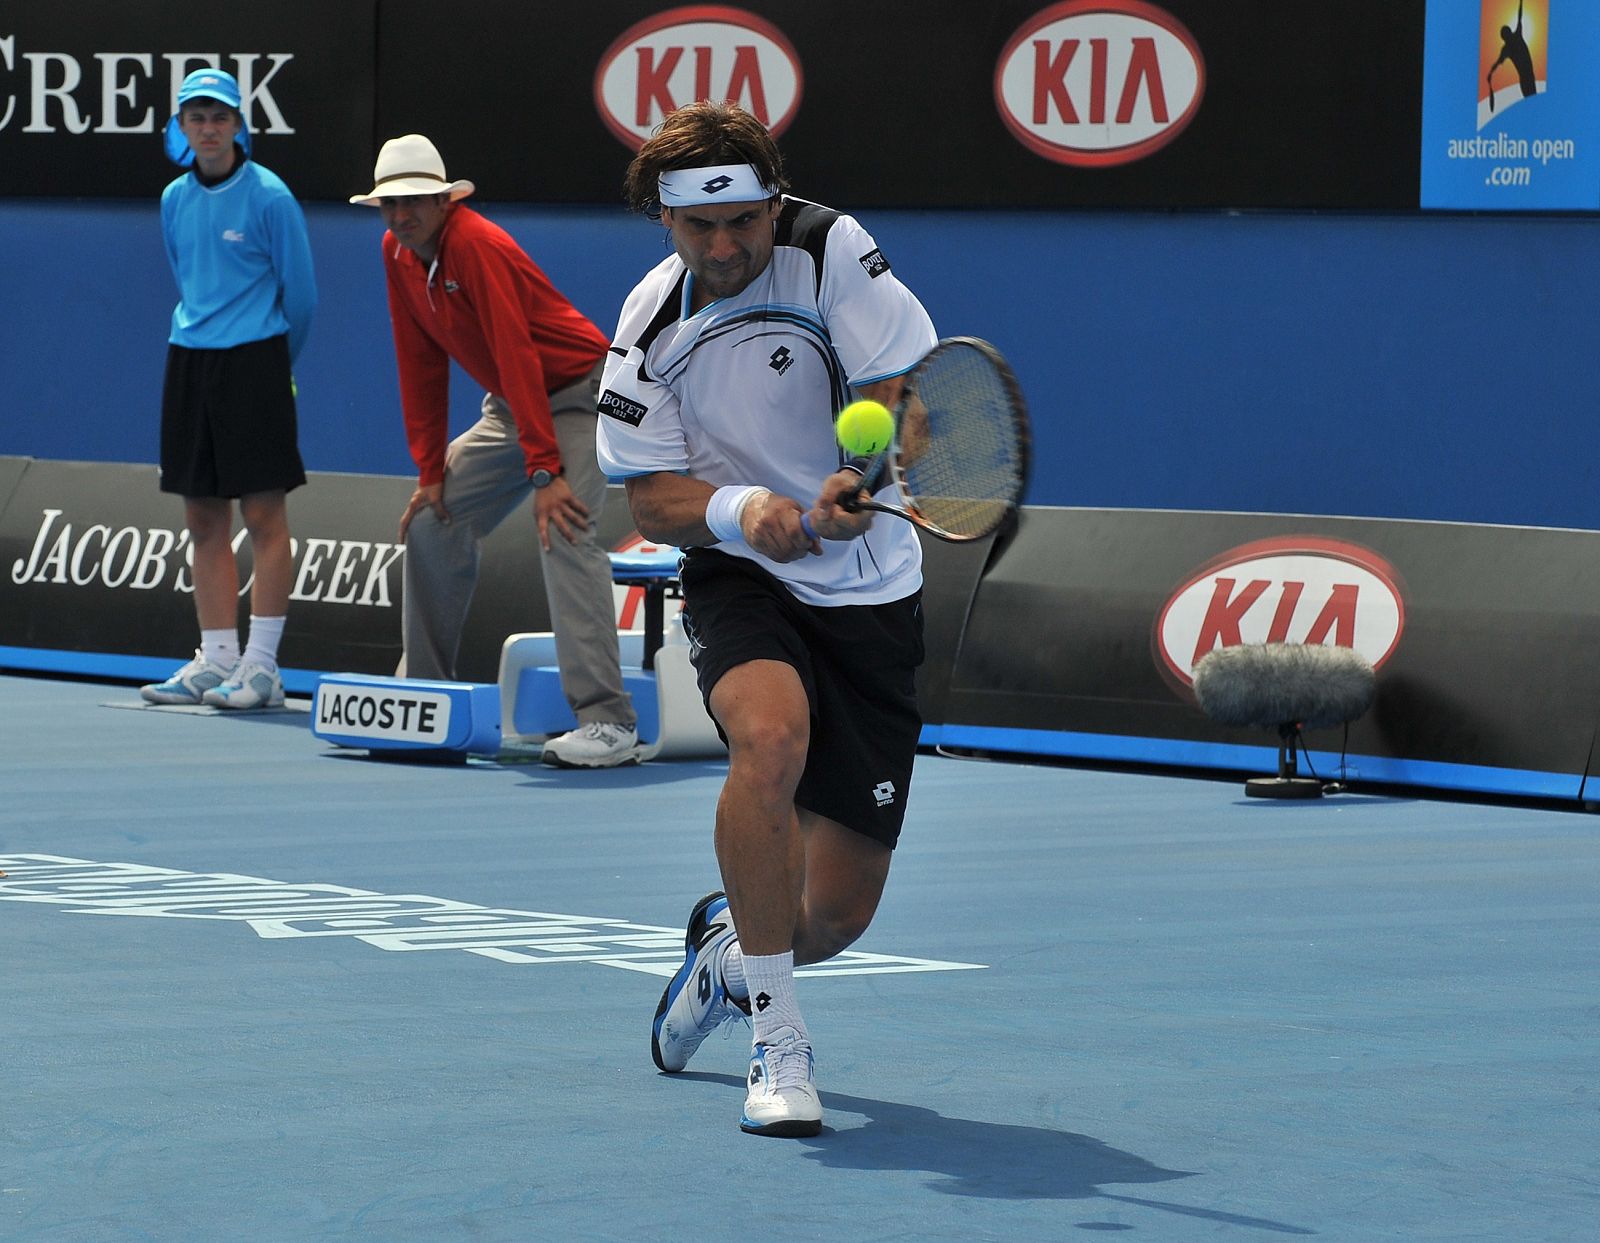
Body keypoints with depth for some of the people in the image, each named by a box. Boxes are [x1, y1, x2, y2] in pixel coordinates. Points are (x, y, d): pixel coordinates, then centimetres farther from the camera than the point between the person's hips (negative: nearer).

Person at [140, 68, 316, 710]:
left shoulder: (269, 196, -8)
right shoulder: (175, 201, 9)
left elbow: (300, 294, 0)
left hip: (254, 362, -6)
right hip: (189, 363, 6)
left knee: (264, 514, -4)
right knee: (203, 519, 6)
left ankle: (261, 665, -4)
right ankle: (216, 658, 11)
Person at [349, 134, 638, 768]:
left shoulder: (477, 246, -25)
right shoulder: (397, 253, 0)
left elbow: (517, 356, -29)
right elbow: (421, 366, 6)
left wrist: (545, 472, -34)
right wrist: (430, 473, 2)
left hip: (576, 393, -9)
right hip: (510, 406, 9)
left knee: (563, 532, -26)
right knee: (431, 522, 7)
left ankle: (609, 722, -32)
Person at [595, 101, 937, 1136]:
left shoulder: (833, 252, -13)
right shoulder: (652, 327, -5)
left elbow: (909, 402, -17)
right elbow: (653, 501, -5)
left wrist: (856, 486, -38)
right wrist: (742, 509, -27)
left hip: (870, 593, 0)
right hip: (740, 580, 0)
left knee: (840, 913, 0)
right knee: (772, 736, -36)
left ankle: (730, 945, 40)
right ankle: (778, 1044, -24)